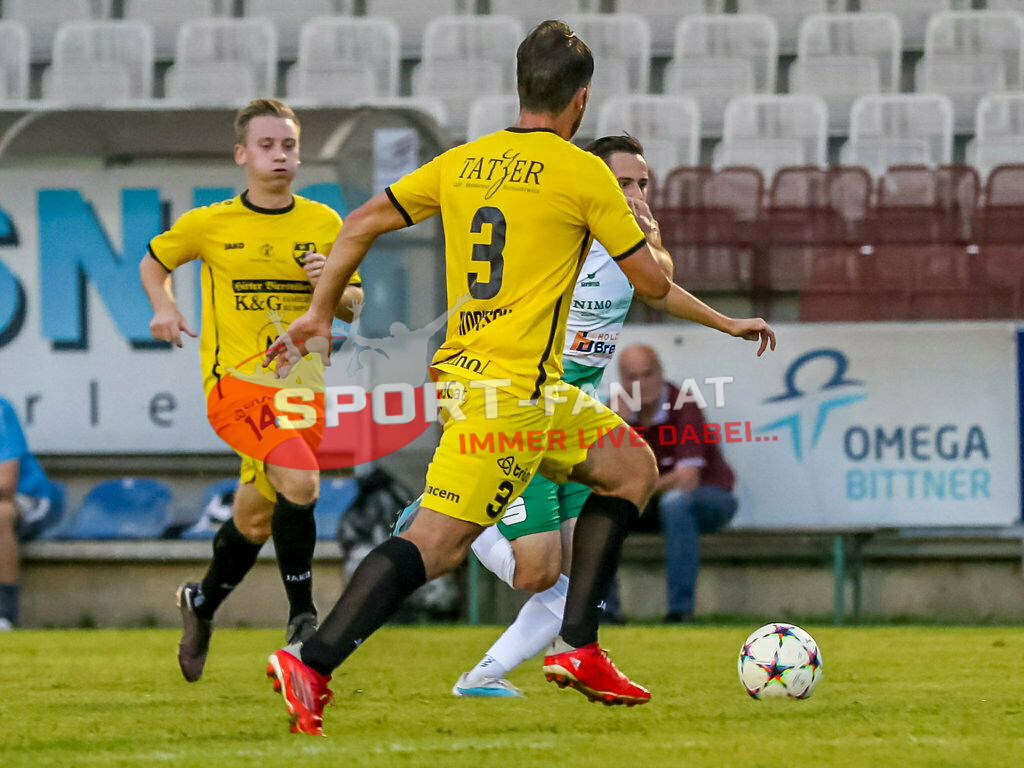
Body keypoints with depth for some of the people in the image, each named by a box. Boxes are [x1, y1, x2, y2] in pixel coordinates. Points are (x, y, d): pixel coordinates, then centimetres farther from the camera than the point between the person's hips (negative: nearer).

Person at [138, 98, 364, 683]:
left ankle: (203, 603, 40)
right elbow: (154, 261, 18)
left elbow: (352, 306, 12)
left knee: (256, 520, 12)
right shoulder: (210, 224, 0)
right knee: (300, 482, -27)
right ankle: (303, 617, -15)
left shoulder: (324, 224, 6)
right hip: (235, 378, -4)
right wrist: (165, 306, -1)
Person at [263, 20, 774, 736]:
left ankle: (577, 649, 14)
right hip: (512, 388, -8)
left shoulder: (461, 162, 10)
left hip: (465, 369, 8)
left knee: (633, 468, 18)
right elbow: (652, 282, 2)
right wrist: (729, 324, 17)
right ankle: (309, 665, -20)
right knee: (437, 541, -12)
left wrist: (319, 314, 23)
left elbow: (359, 226, 12)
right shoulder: (583, 173, -7)